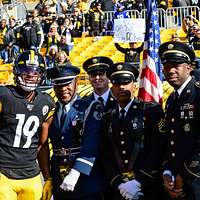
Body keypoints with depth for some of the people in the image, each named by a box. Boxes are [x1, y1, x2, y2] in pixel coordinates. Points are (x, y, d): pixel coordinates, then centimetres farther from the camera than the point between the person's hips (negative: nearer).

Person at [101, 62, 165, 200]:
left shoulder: (152, 110, -4)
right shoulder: (108, 119, 10)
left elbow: (158, 150, -12)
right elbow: (106, 157, 7)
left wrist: (138, 182, -17)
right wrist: (119, 184, -8)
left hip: (149, 188, -4)